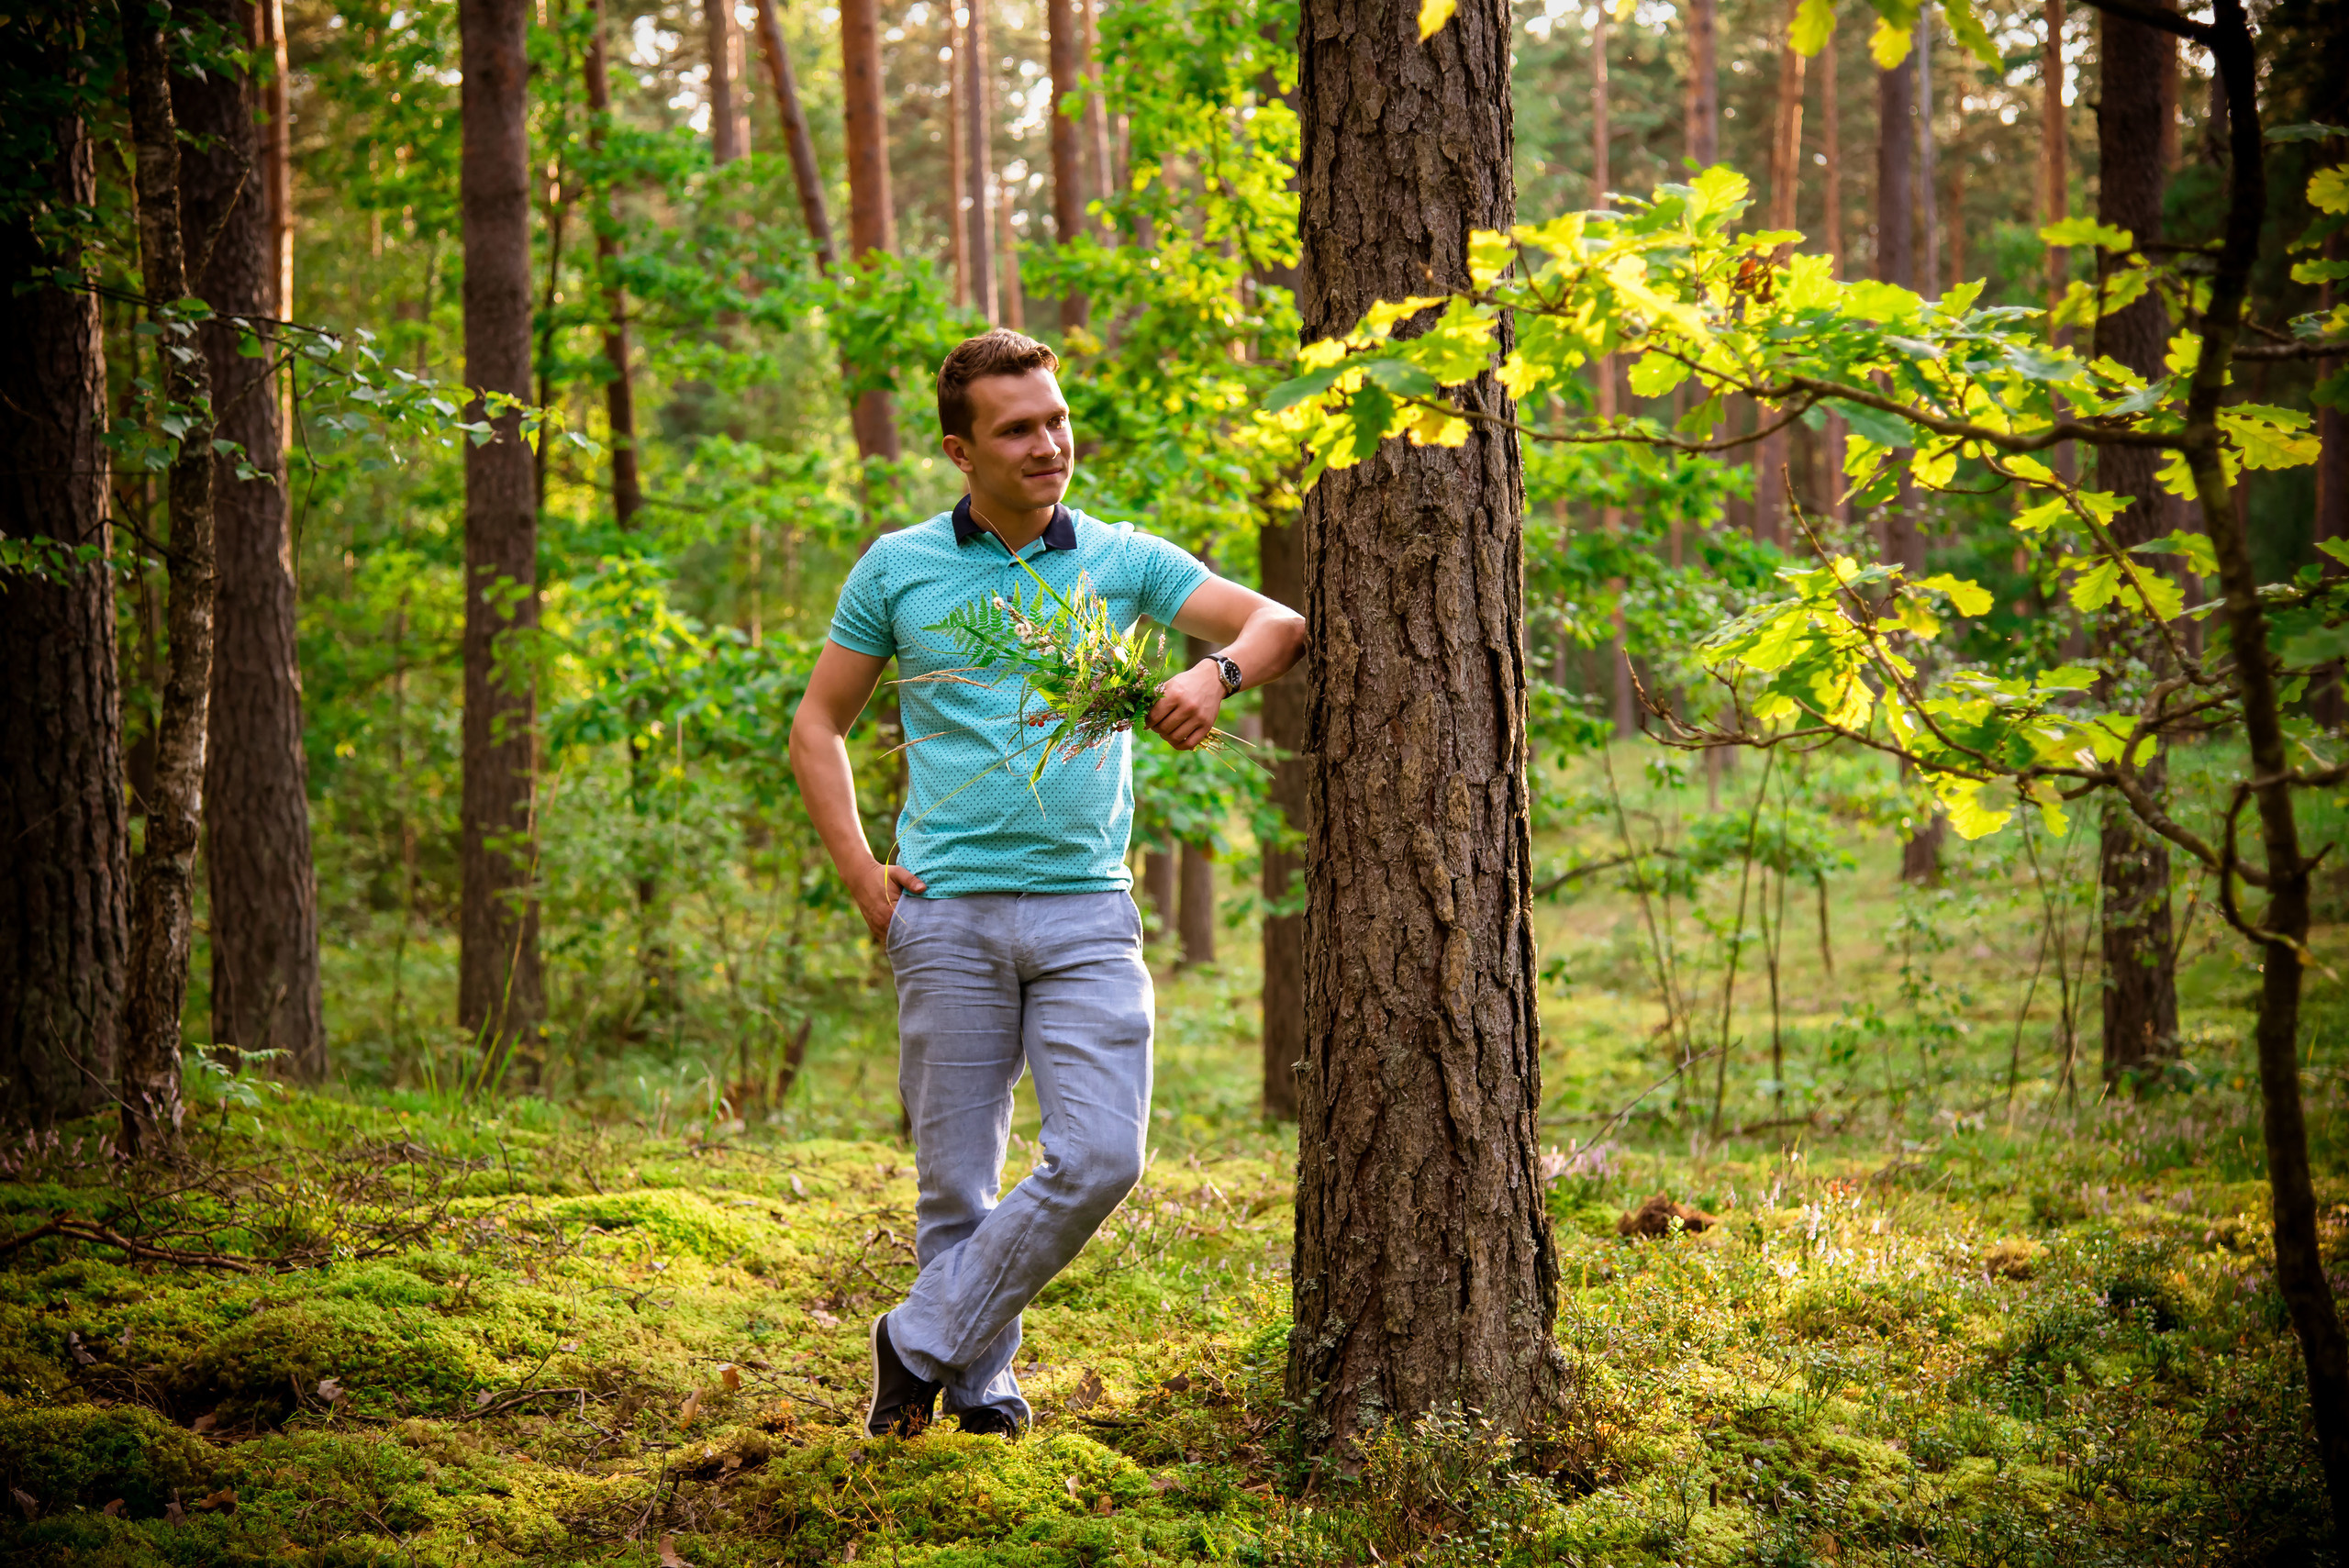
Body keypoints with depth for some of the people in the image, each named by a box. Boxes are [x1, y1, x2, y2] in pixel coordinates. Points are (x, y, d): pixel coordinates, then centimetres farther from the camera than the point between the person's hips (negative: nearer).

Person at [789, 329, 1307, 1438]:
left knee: (1100, 1159, -11)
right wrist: (861, 874, 1)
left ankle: (922, 1342, 4)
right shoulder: (898, 569, 5)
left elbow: (1280, 625, 1)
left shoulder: (1122, 561, 7)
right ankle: (981, 1384, 22)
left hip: (1087, 910, 1)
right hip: (948, 916, -1)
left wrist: (1218, 672, -22)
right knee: (958, 1179, 4)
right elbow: (817, 725, 12)